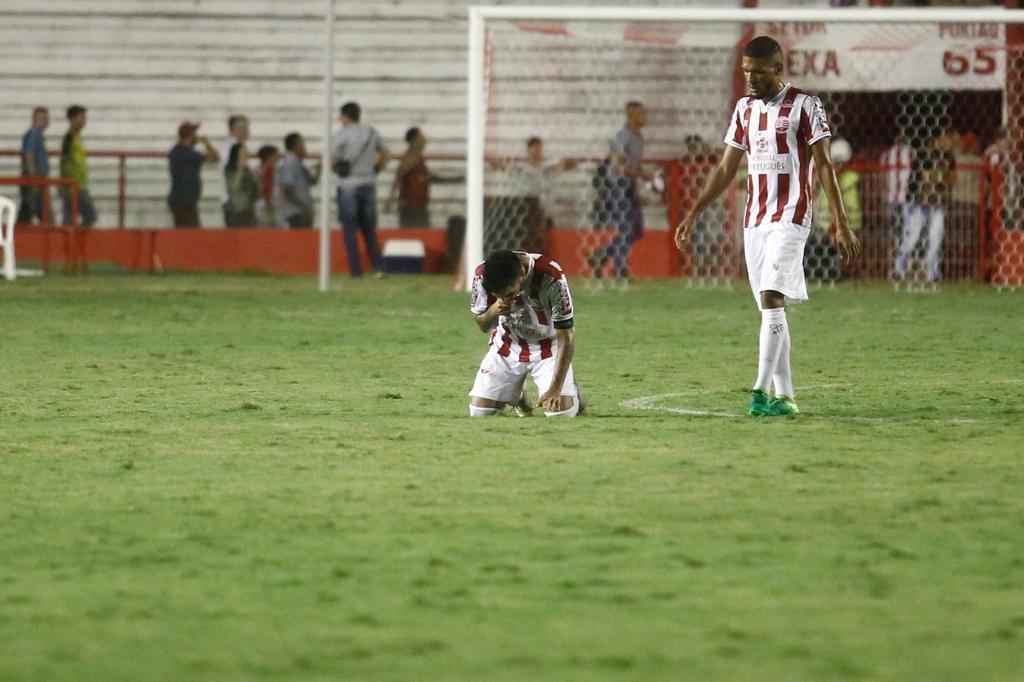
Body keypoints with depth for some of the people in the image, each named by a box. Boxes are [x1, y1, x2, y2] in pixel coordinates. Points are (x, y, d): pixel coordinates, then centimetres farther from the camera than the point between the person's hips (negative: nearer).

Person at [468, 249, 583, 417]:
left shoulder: (551, 278, -34)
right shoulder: (482, 275, -24)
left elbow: (566, 338, -26)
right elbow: (483, 326, -8)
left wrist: (555, 389, -32)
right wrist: (494, 310, -32)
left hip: (547, 346, -3)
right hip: (507, 345, 3)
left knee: (561, 411, -18)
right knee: (479, 411, -5)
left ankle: (572, 396, 19)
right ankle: (517, 394, 27)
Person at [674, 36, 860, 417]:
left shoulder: (804, 106, -6)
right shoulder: (744, 109, 13)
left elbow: (823, 166, -7)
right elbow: (726, 168, 17)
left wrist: (841, 224, -11)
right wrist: (694, 213, 12)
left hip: (789, 217, -6)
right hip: (753, 220, 6)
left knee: (771, 299, -19)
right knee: (769, 307, 5)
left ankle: (762, 390, -25)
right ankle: (784, 396, 8)